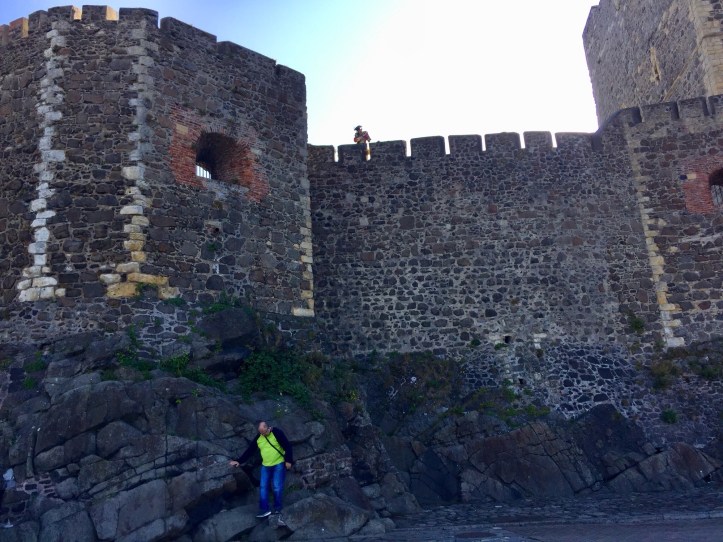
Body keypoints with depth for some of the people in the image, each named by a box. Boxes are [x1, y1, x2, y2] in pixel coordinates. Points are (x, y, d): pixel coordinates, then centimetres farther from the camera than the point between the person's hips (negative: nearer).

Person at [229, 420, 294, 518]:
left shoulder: (277, 433, -14)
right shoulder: (258, 438, 3)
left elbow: (288, 446, -14)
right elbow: (249, 451, 9)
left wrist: (288, 460, -18)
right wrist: (239, 461, 5)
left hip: (279, 465, -5)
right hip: (265, 466, 5)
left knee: (277, 487, -5)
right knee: (263, 487, 0)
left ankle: (277, 508, 10)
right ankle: (264, 509, 5)